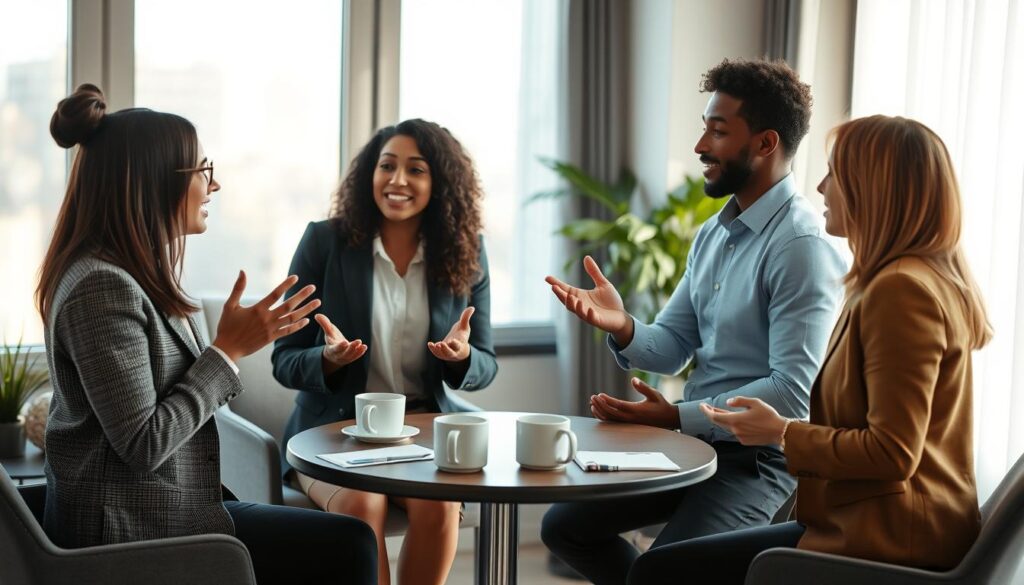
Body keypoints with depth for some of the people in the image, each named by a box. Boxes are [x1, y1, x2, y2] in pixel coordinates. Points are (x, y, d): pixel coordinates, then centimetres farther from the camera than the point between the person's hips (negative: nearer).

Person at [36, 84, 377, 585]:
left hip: (156, 511, 10)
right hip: (127, 533, -10)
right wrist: (230, 349, -16)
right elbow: (142, 444, -22)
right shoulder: (102, 288, -20)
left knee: (347, 543, 12)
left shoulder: (134, 275, 11)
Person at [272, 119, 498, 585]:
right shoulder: (325, 241, -4)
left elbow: (485, 366, 7)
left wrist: (462, 356, -18)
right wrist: (328, 359, -26)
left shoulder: (465, 254, 3)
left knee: (439, 502, -29)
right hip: (334, 426, -1)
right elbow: (284, 360, -3)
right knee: (360, 503, -32)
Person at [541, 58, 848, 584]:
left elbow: (791, 393, -23)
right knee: (564, 526, 10)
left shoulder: (802, 247, -19)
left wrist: (677, 417, -24)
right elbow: (672, 348, 8)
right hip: (692, 437, 9)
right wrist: (622, 328, -13)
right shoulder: (712, 234, 9)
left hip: (758, 456, -8)